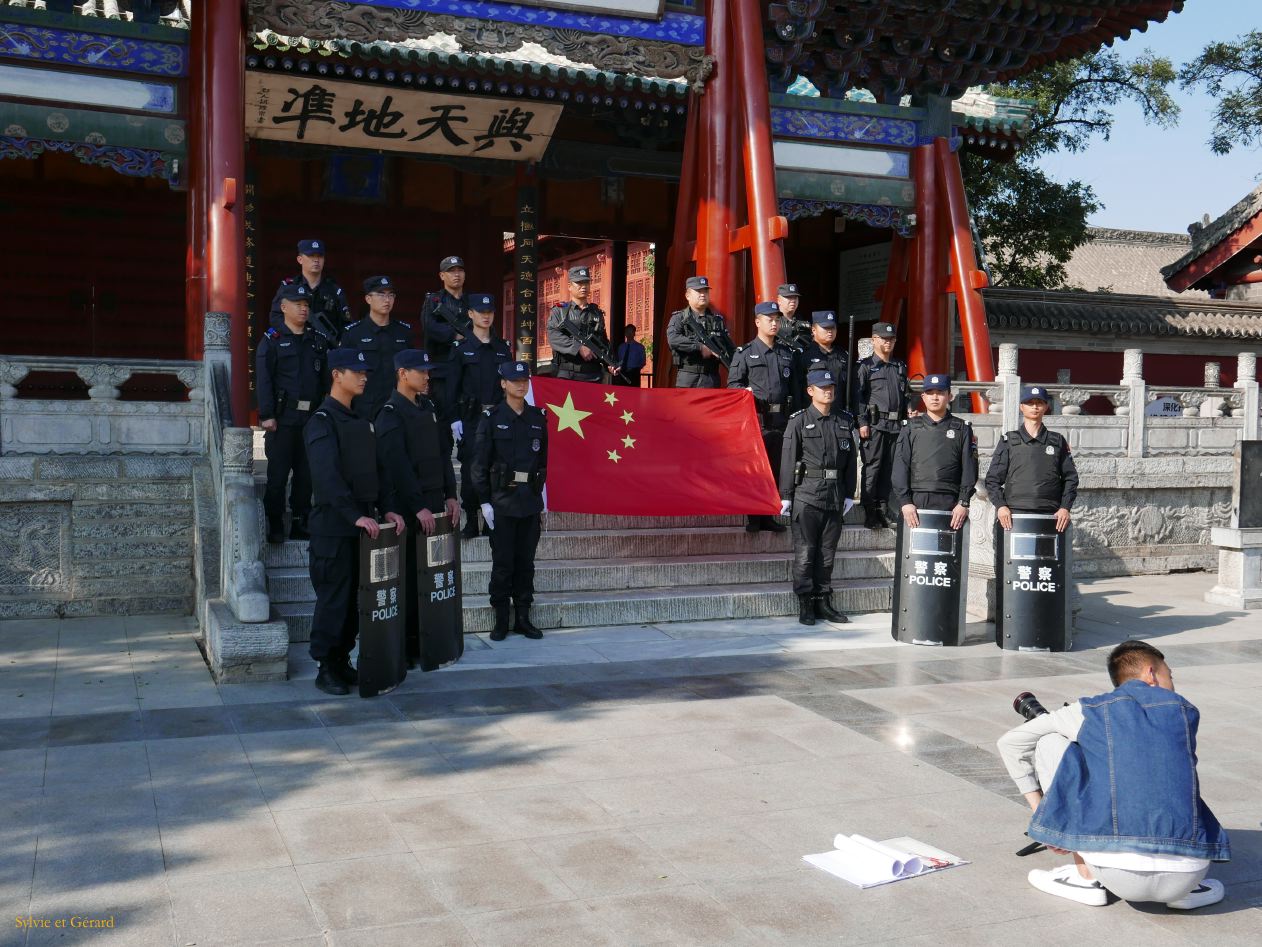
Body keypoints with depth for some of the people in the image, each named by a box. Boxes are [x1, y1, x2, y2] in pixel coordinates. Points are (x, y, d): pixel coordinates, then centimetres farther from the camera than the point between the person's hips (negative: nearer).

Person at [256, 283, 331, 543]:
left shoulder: (319, 340, 13)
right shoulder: (272, 340, 0)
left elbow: (326, 377, 14)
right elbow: (263, 380, -6)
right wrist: (266, 415, -13)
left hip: (312, 418, 4)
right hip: (283, 418, -4)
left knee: (306, 474, 8)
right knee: (278, 474, 0)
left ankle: (301, 524, 17)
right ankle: (275, 526, 8)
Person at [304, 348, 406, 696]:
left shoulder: (359, 421, 16)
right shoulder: (323, 421, -11)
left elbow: (376, 468, 16)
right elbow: (327, 476, -22)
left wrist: (386, 508, 3)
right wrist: (355, 515, -27)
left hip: (362, 523, 8)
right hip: (333, 527, -8)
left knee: (354, 597, 12)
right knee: (333, 598, -2)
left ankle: (343, 661, 21)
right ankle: (326, 669, 7)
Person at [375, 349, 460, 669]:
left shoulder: (428, 408, 14)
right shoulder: (391, 414, -9)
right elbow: (399, 466, -17)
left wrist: (450, 495, 7)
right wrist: (419, 508, -20)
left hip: (435, 502, 7)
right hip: (407, 507, -7)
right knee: (408, 577, -1)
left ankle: (426, 639, 18)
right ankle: (406, 645, 7)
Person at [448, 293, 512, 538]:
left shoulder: (502, 347, 11)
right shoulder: (462, 348, 2)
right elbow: (453, 387, 0)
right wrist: (454, 419, -8)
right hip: (471, 417, -2)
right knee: (470, 468, -2)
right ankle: (471, 522, 5)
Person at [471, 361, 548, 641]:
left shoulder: (538, 418, 9)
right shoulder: (491, 419, -2)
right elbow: (480, 463, -5)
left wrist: (541, 492, 9)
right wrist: (484, 501, -9)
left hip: (531, 500, 4)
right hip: (502, 501, -3)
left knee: (526, 562, 9)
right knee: (503, 563, 1)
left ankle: (523, 617, 17)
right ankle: (501, 620, 9)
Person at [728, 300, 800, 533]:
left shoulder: (786, 353, 16)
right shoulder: (745, 353, 4)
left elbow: (795, 387, 16)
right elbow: (733, 383, 1)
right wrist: (746, 390, -20)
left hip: (781, 419, 4)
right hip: (756, 419, -4)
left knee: (775, 469, 7)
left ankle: (768, 516, 15)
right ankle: (753, 518, 5)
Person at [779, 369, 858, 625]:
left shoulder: (845, 421, 11)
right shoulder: (799, 421, -2)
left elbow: (851, 460, 13)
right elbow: (788, 460, -3)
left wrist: (849, 494, 9)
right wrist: (785, 496, -6)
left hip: (835, 496, 4)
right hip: (806, 495, -4)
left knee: (827, 552, 9)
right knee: (805, 552, -3)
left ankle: (823, 601, 18)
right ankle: (805, 604, 5)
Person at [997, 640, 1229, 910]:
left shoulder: (1092, 710, 10)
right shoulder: (1184, 711, 16)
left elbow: (1010, 742, 15)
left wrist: (1041, 810, 21)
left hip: (1120, 875, -3)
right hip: (1184, 878, 3)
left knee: (1049, 743, 14)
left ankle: (1086, 877, 14)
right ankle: (1188, 889, 14)